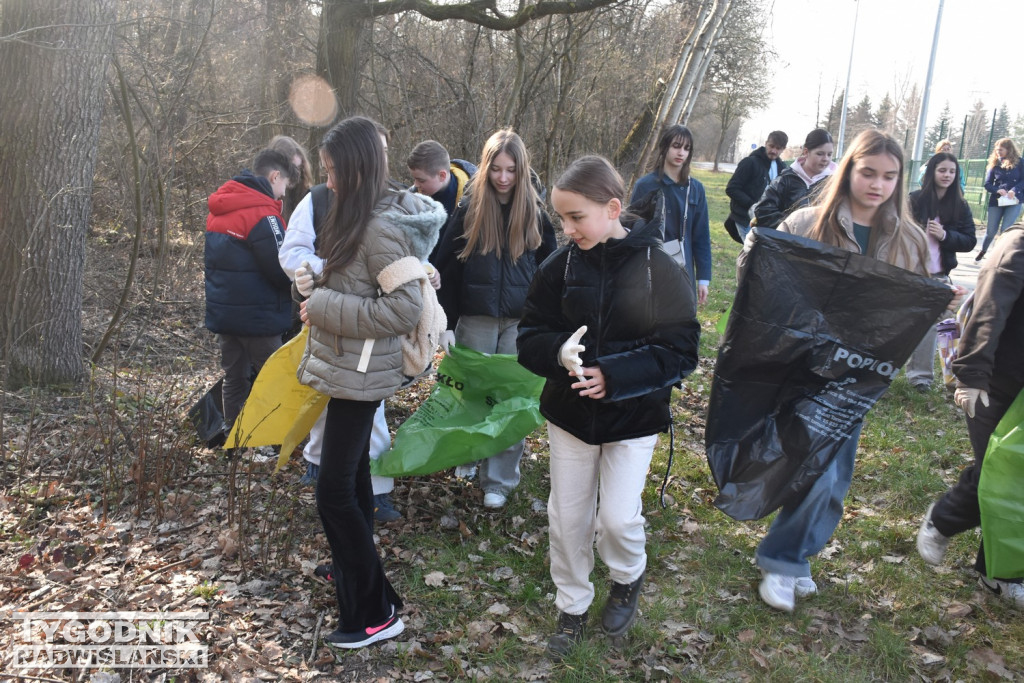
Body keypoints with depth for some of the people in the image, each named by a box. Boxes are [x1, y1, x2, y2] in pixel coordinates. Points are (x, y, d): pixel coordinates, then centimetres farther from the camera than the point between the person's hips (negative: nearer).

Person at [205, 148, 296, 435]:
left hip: (221, 312, 8)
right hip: (257, 315, -8)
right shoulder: (262, 213, -19)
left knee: (234, 377, 17)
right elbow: (281, 269, -21)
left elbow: (211, 259, 15)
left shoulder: (218, 209, 8)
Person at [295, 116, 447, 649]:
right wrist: (317, 284, 4)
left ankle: (374, 612, 7)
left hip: (359, 375, -10)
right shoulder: (359, 217, 8)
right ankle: (354, 570, 42)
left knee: (334, 491, -5)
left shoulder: (382, 227, -22)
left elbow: (404, 310, -27)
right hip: (349, 369, 10)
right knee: (352, 475, 22)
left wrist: (322, 306, -22)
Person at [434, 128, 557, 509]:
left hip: (521, 321, 1)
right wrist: (446, 324, -7)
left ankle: (500, 480, 10)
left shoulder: (534, 212, 3)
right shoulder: (468, 209, -1)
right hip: (476, 320, 0)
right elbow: (447, 269, -2)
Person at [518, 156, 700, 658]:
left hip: (633, 417, -3)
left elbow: (681, 351, -15)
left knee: (618, 518, -1)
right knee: (567, 518, 11)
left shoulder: (657, 268, -15)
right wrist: (559, 353, -26)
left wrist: (614, 375, -26)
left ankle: (627, 580, 35)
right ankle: (571, 608, 35)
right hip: (569, 413, 3)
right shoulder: (560, 267, -7)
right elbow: (529, 338, -3)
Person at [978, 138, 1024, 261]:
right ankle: (983, 251, 32)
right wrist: (998, 190, -17)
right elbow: (987, 184, 2)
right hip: (996, 201, 2)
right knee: (991, 231, 7)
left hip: (1014, 201, -2)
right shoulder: (994, 164, 4)